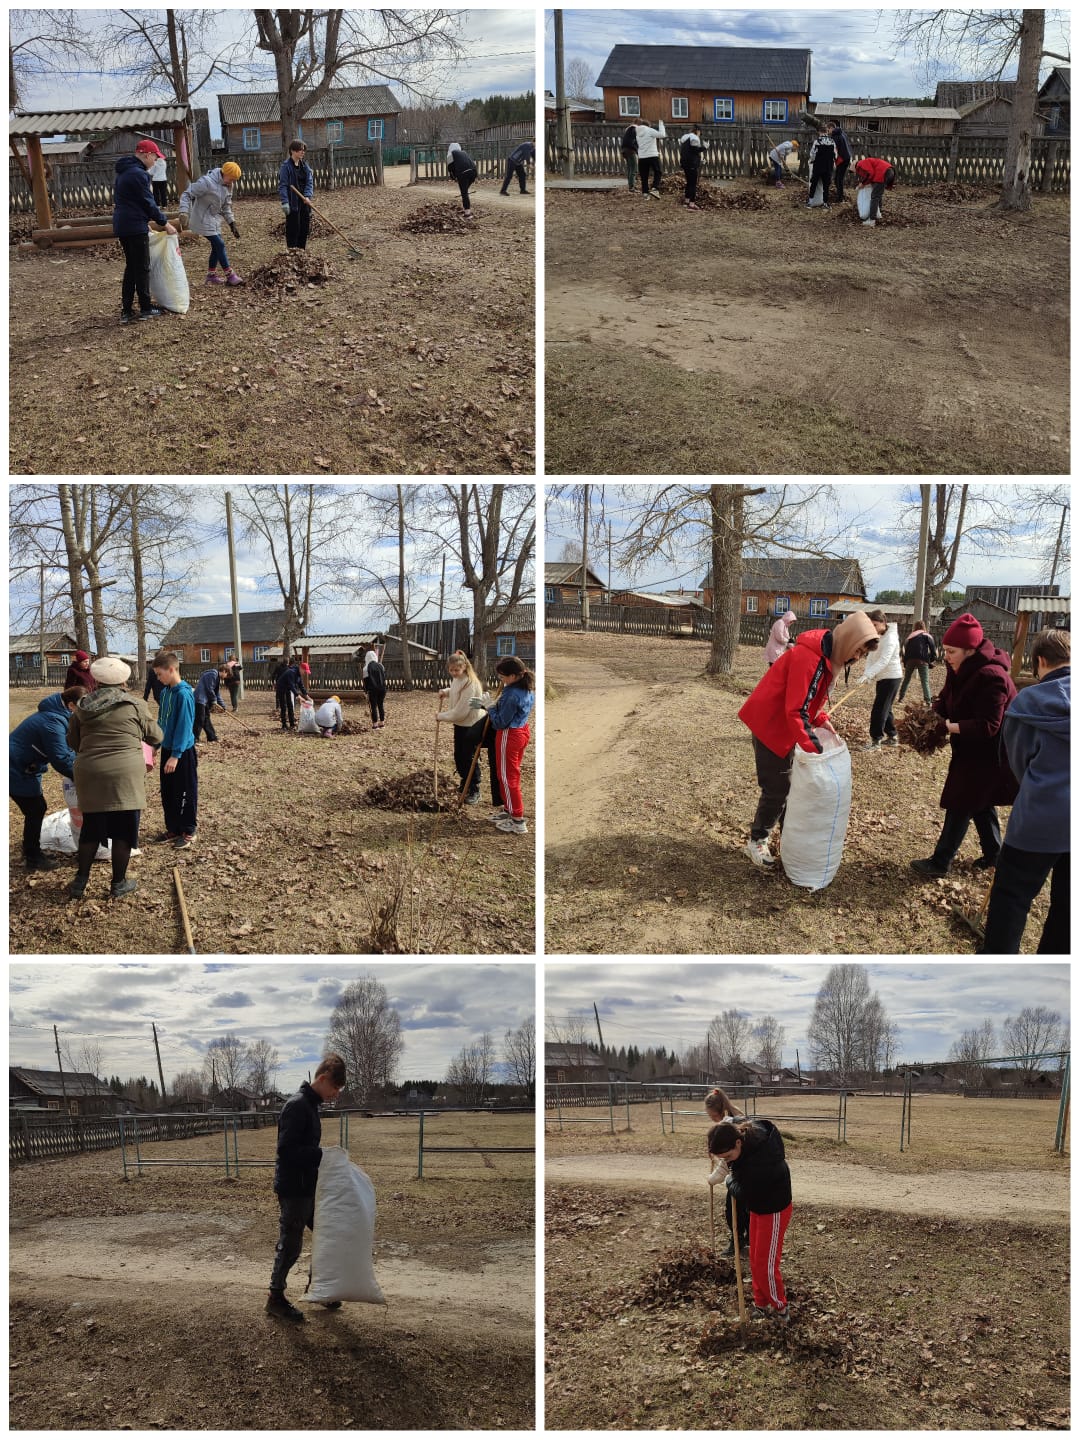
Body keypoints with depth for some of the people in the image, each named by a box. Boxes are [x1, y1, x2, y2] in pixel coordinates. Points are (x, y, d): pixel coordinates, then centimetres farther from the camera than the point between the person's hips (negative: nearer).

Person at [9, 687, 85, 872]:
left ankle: (32, 851, 28)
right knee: (34, 811, -3)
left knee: (37, 808, 15)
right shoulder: (53, 723, -28)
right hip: (17, 771, -10)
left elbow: (66, 749, 12)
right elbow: (61, 760, -27)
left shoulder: (56, 716, 6)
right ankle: (32, 858, 7)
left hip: (22, 768, 10)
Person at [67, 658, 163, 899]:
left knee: (91, 827, 16)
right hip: (125, 775, -4)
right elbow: (154, 737, 7)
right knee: (124, 829, 7)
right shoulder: (135, 705, -2)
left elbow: (73, 741, 15)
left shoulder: (82, 707, 7)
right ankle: (118, 884, 13)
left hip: (90, 774, 4)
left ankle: (80, 881, 17)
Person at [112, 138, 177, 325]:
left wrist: (144, 221, 24)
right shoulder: (138, 174, -15)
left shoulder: (123, 173, 16)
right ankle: (146, 309, 7)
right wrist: (165, 223, -5)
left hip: (121, 226, 9)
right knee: (142, 268, 1)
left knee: (131, 267, 13)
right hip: (135, 227, -9)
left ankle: (126, 311, 11)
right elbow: (149, 203, -14)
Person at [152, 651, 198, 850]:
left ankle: (188, 832, 13)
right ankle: (173, 828, 26)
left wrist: (176, 755, -22)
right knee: (167, 793, 15)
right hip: (167, 749, 8)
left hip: (182, 752, -8)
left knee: (184, 793, 3)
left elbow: (184, 727, -21)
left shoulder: (183, 694, -20)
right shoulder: (165, 691, 5)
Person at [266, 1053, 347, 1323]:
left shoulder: (310, 1104, 11)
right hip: (293, 1189, -10)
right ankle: (275, 1298, 17)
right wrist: (322, 1154, -23)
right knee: (290, 1245, 2)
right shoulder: (297, 1105, -20)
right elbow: (286, 1149, -26)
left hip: (308, 1187, 10)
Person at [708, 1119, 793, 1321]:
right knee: (755, 1260, 17)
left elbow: (743, 1196, -27)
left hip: (774, 1211, -9)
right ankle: (762, 1304, 32)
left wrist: (730, 1181, -10)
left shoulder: (759, 1162, -41)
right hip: (759, 1206, 9)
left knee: (766, 1264, 3)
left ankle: (780, 1310, 22)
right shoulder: (745, 1131, -17)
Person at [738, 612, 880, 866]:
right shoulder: (809, 657, -29)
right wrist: (813, 748, -32)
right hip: (769, 724, -9)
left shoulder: (829, 655, 3)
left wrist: (822, 719, -2)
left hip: (785, 725, 9)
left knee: (790, 785, 11)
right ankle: (757, 841, 12)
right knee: (777, 788, -3)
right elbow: (796, 710, -31)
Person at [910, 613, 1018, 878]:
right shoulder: (961, 669, -1)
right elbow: (947, 701, 6)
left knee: (960, 804, -5)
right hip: (971, 747, 9)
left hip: (987, 754, -9)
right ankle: (993, 855, 33)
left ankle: (940, 863, 1)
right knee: (980, 802, 19)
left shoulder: (990, 677, -29)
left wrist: (949, 727, -32)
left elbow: (987, 726, -30)